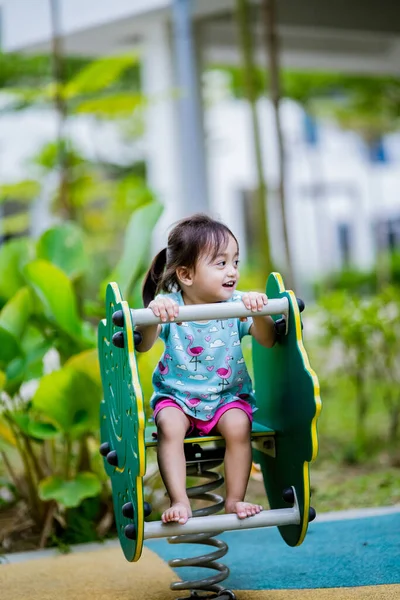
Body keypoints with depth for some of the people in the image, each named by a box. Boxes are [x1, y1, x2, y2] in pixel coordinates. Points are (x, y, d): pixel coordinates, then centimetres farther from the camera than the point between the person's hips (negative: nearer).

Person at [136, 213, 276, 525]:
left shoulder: (237, 304, -8)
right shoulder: (168, 305, -12)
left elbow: (268, 341, -16)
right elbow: (143, 346, -23)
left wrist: (258, 313, -37)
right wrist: (153, 314, -43)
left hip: (228, 394, 1)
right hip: (176, 394, -1)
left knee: (238, 425, -27)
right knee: (170, 426, -29)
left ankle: (235, 499, -12)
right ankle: (180, 502, -22)